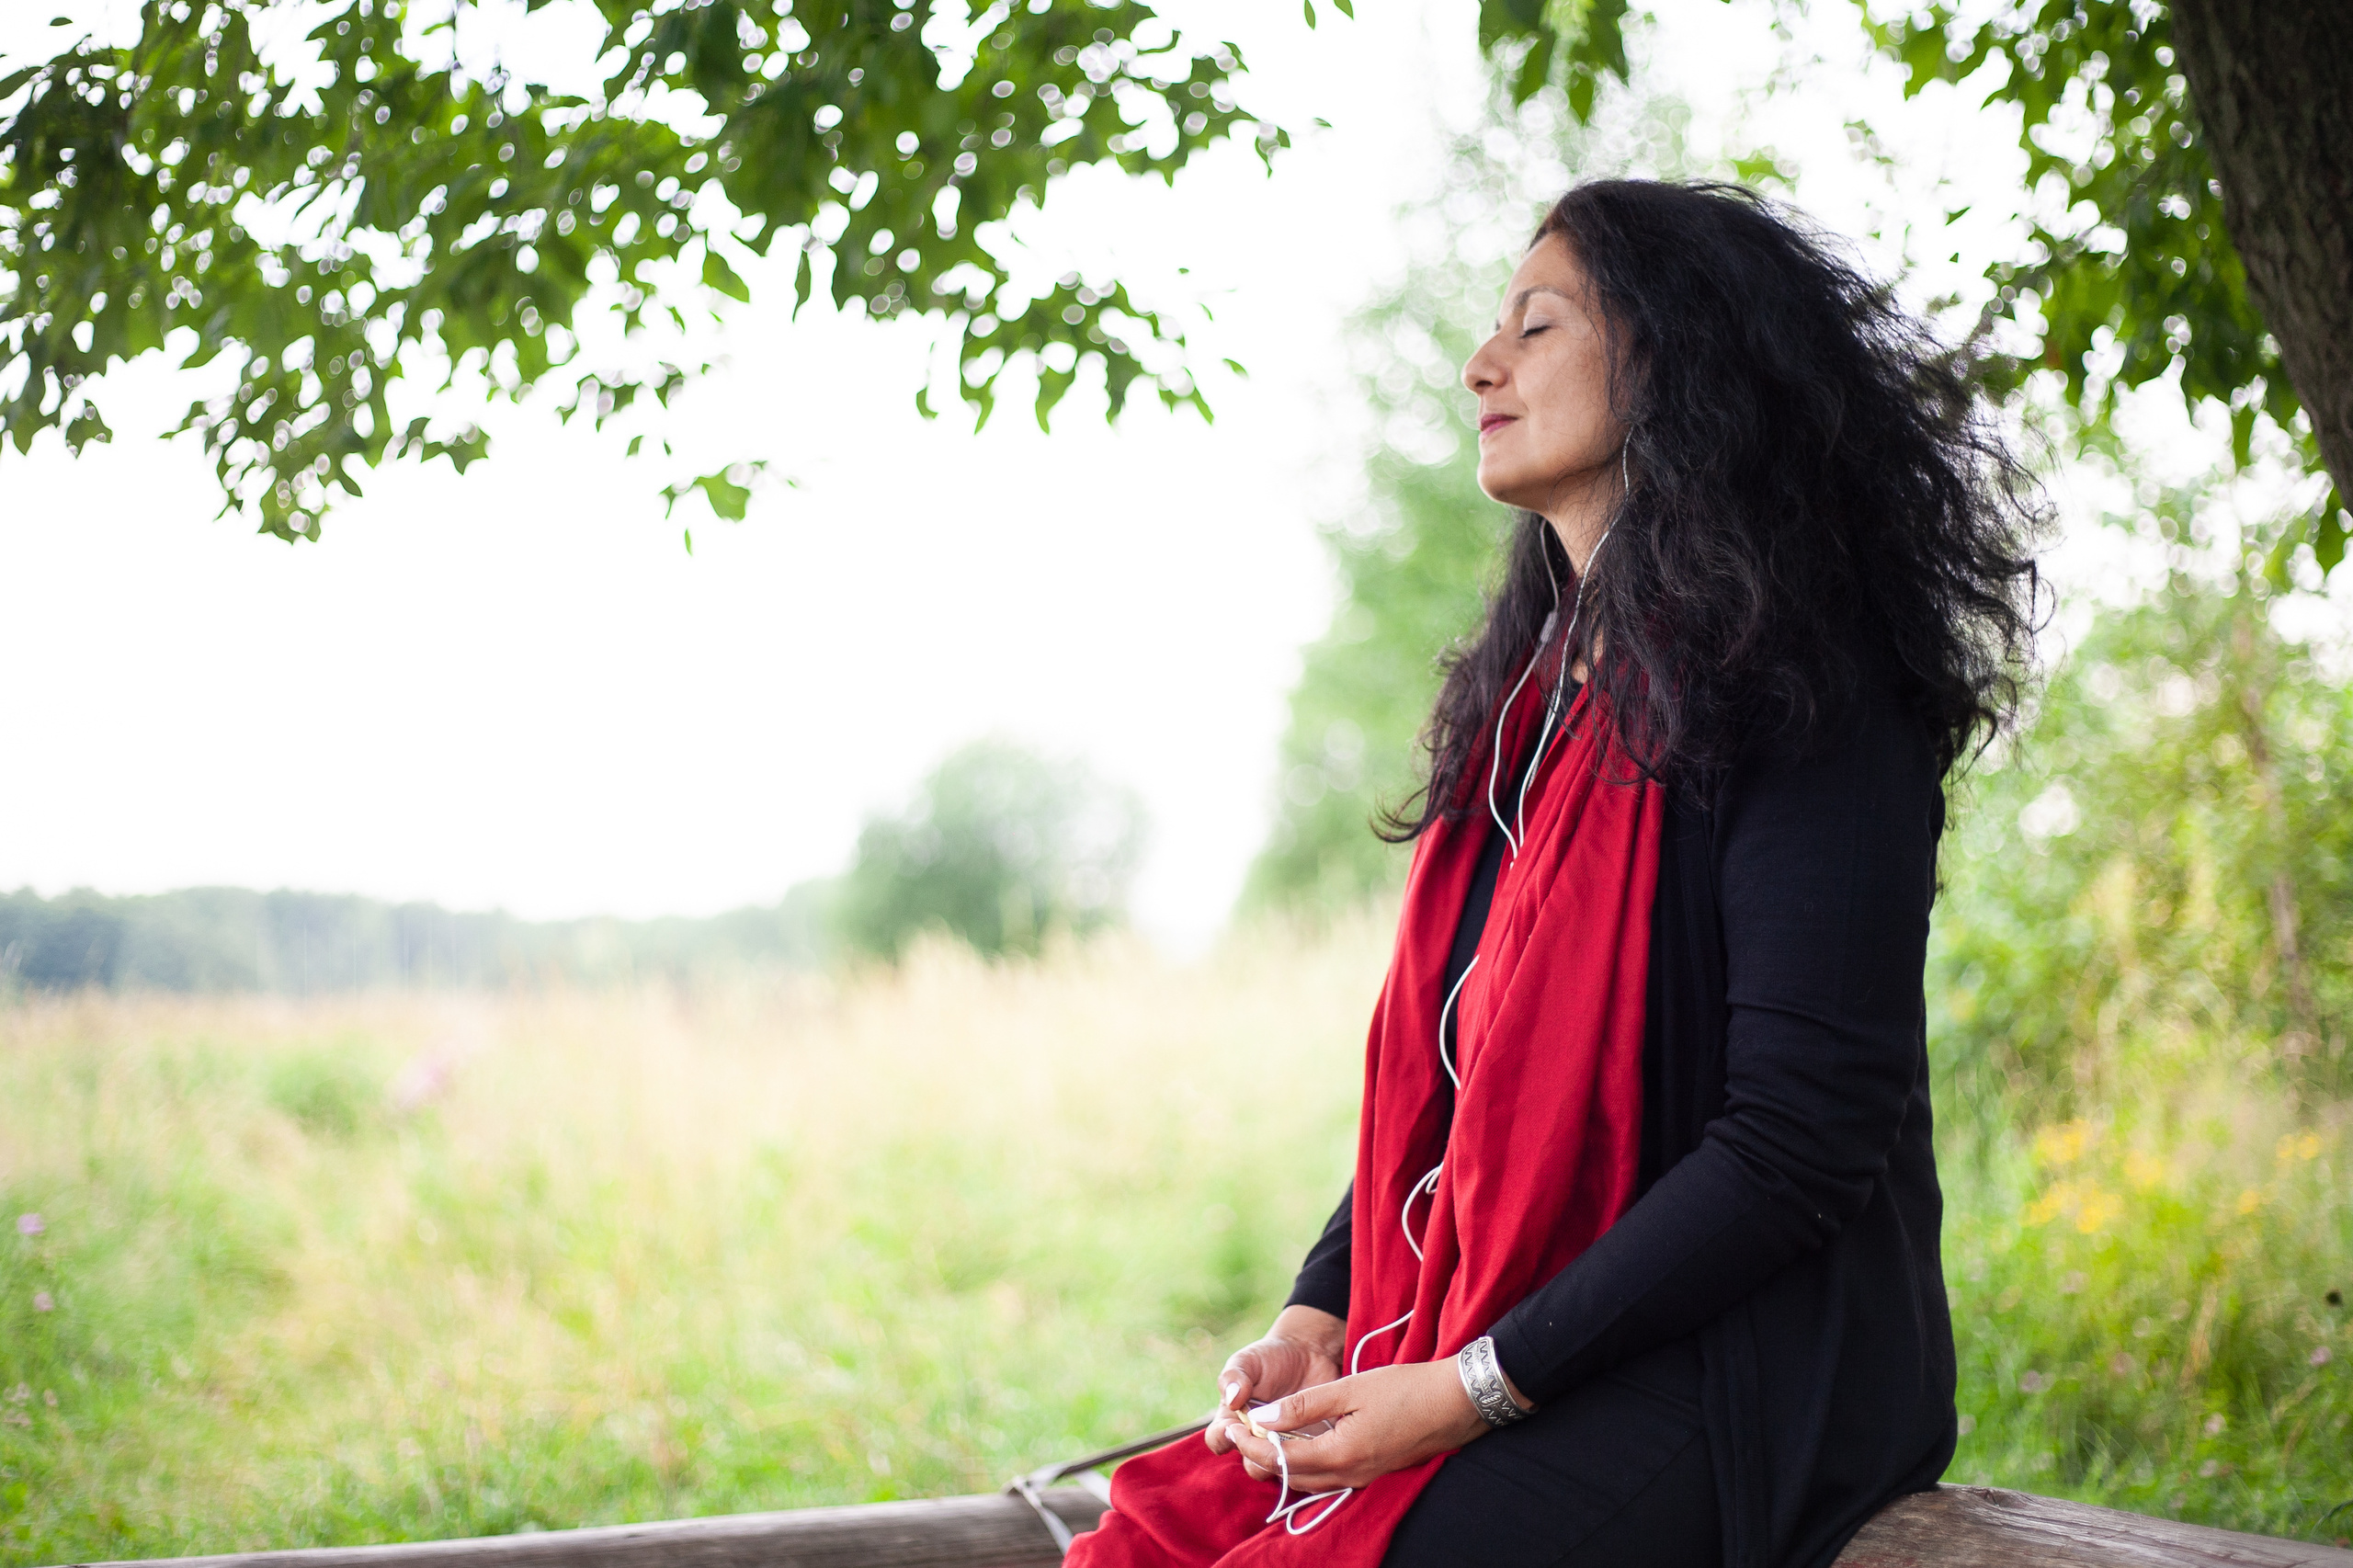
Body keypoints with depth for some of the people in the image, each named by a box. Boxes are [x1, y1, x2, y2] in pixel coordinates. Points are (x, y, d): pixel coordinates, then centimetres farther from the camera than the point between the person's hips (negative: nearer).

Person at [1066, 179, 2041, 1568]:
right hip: (1470, 1341, 7)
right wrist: (1318, 1318, 3)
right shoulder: (1531, 701, 16)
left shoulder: (1795, 698, -10)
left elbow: (1799, 1141, -16)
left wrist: (1478, 1387, -17)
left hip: (1737, 1376, -7)